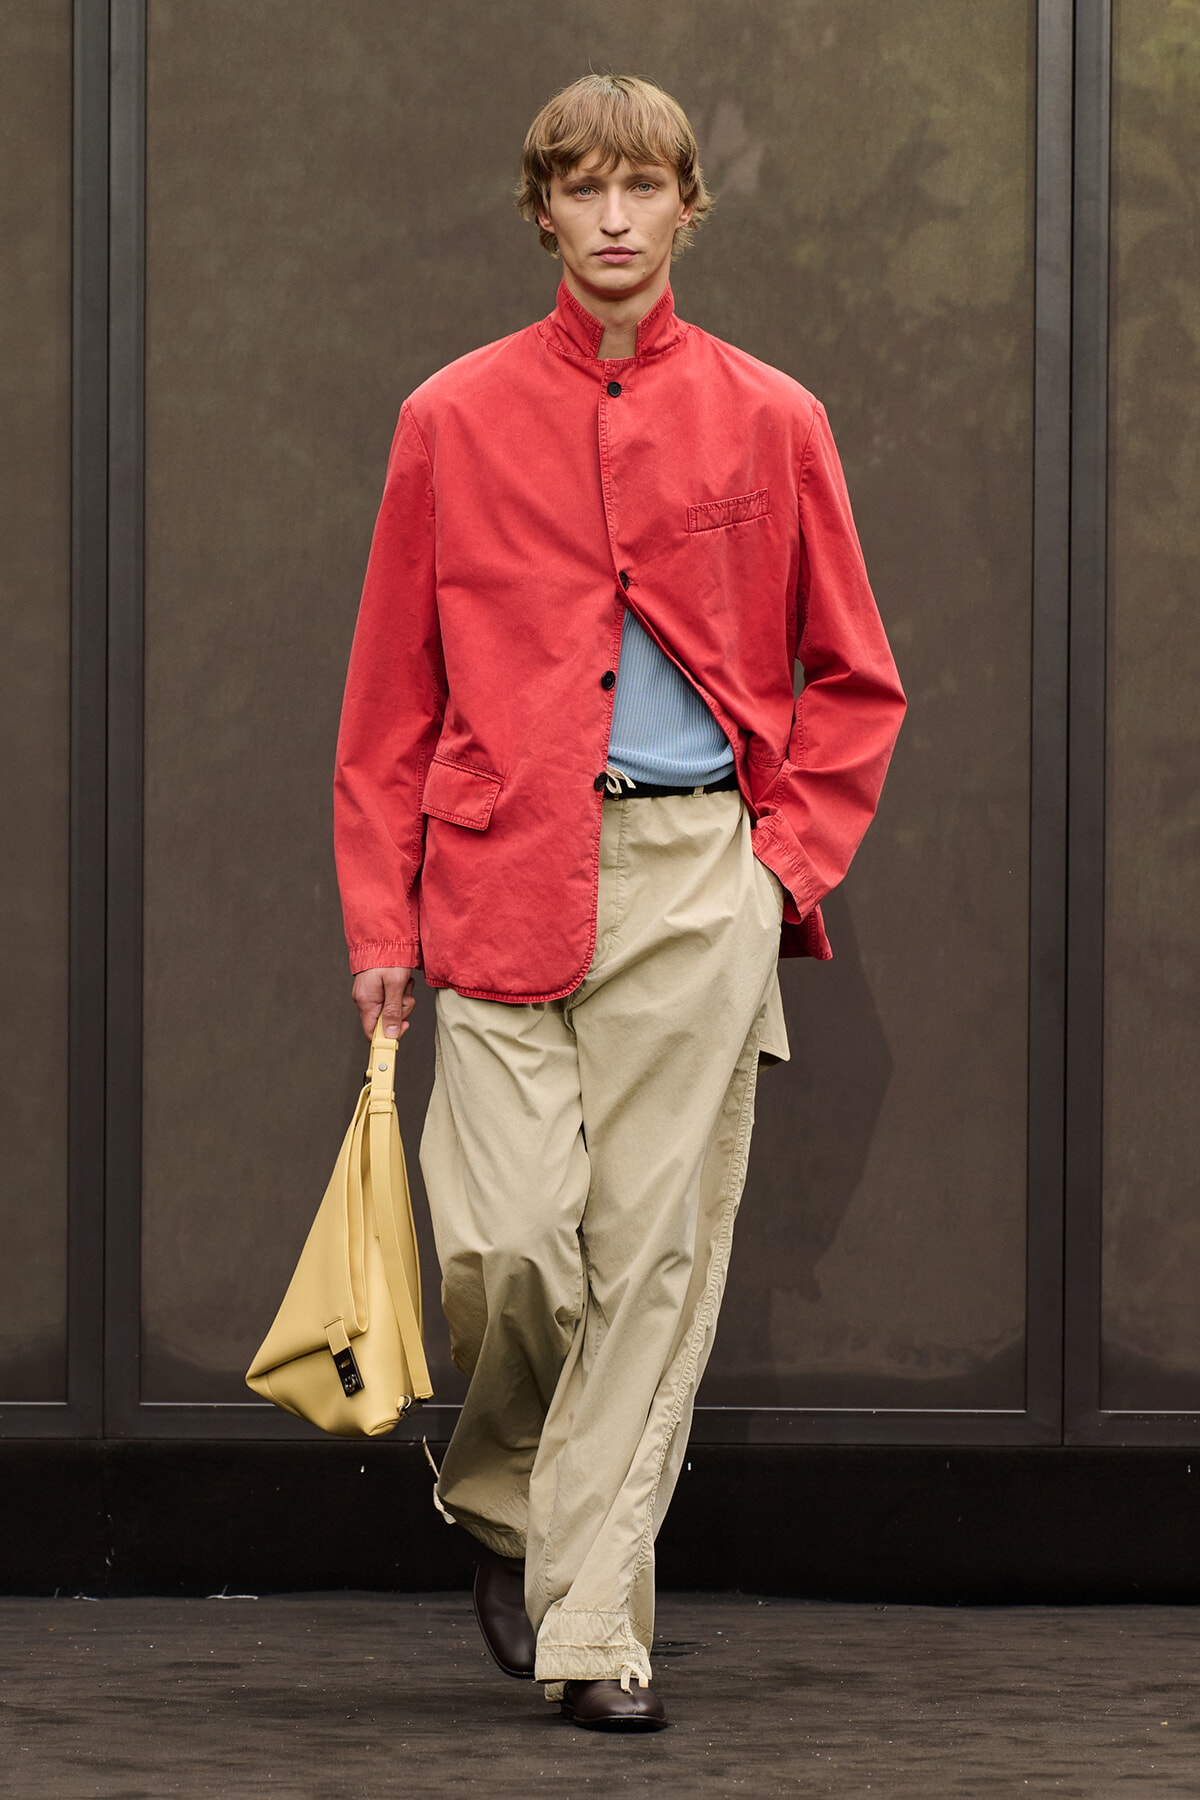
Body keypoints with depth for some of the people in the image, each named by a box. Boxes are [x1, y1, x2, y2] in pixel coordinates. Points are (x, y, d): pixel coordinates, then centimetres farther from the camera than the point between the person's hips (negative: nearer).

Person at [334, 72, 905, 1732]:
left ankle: (595, 1627, 5)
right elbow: (391, 697, 8)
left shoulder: (768, 424, 7)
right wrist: (380, 920, 2)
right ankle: (500, 1491, 21)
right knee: (507, 1242, -11)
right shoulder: (454, 423, 6)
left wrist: (790, 857, 2)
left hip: (698, 882, 1)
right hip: (503, 878, -1)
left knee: (656, 1254, -3)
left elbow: (852, 683, 14)